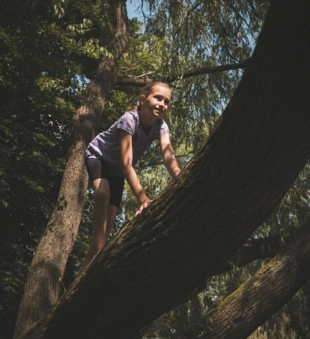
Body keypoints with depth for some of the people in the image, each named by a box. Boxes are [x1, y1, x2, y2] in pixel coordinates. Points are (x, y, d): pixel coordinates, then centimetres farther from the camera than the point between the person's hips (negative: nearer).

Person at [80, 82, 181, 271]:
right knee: (103, 192, -37)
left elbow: (169, 157, -33)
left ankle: (86, 270, 5)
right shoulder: (129, 120, -34)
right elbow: (126, 164, -42)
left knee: (109, 225, -3)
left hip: (116, 170, 6)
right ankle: (97, 256, -36)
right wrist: (143, 199, -53)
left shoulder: (161, 126, -18)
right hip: (97, 157, -6)